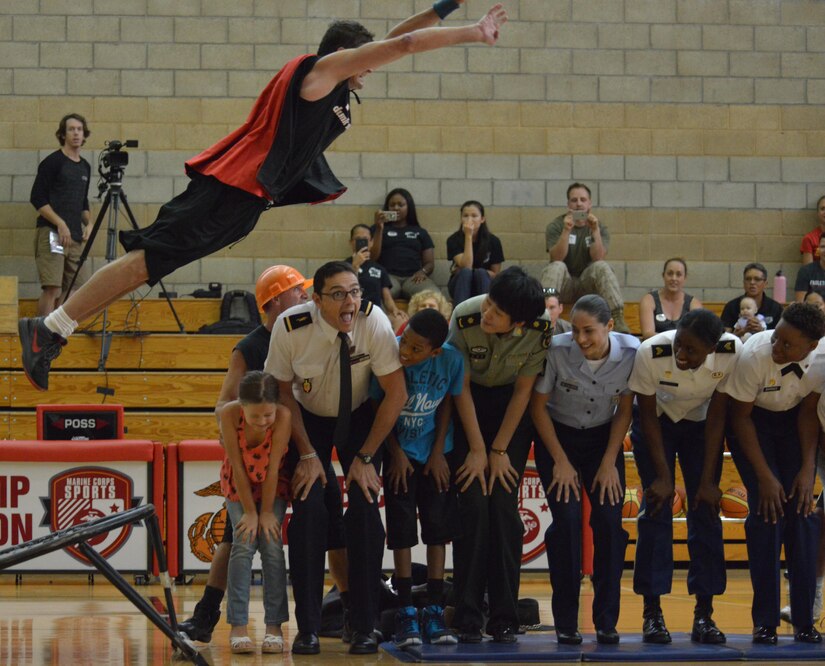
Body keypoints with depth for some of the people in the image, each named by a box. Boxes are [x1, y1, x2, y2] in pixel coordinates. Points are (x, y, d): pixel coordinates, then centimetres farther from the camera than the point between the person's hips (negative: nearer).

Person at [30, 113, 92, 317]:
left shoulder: (85, 167, 18)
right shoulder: (53, 162, -3)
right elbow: (37, 199, -7)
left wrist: (88, 223, 8)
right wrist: (60, 224, -15)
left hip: (76, 237, 7)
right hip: (51, 233, -7)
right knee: (52, 288, -14)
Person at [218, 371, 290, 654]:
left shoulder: (283, 416, -34)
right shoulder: (230, 414, -33)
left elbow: (273, 467, -26)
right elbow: (237, 466, -24)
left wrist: (267, 512, -17)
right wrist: (250, 512, -18)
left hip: (272, 485, 0)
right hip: (239, 484, 0)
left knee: (272, 546, -9)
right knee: (244, 544, -12)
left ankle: (274, 627, -4)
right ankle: (238, 627, -11)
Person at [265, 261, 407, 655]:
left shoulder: (373, 321, -27)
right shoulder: (290, 328, -26)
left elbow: (396, 393, -18)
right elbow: (283, 391, -9)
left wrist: (365, 457, -17)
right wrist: (307, 453, -13)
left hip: (359, 419, 0)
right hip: (308, 419, 0)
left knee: (365, 509, -15)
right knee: (308, 508, -17)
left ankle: (364, 627, -5)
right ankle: (307, 628, -9)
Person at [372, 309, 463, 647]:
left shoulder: (451, 359, -21)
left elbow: (447, 403, -3)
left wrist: (438, 452, -2)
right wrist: (396, 452, -6)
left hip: (435, 454, 1)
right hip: (400, 452, -1)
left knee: (438, 528, 1)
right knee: (401, 530, -4)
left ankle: (434, 613, 7)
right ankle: (406, 614, 1)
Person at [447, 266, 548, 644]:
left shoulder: (540, 329, -25)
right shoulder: (465, 318, -27)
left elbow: (523, 390, -12)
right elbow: (461, 386, -15)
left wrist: (499, 450, -10)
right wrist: (477, 450, -12)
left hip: (512, 407, 0)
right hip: (470, 404, 0)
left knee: (504, 506, -8)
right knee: (473, 505, -10)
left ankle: (505, 619, -1)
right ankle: (468, 619, -5)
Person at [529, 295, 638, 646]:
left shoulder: (631, 353, -20)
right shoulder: (557, 350, -26)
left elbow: (624, 410, -5)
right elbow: (538, 406, -13)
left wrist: (609, 463, -8)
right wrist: (561, 462, -12)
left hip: (603, 437, 2)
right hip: (557, 436, -2)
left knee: (609, 521, -11)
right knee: (567, 520, -15)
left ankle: (607, 621, -1)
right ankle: (565, 623, -6)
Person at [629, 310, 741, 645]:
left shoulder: (732, 352, -31)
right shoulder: (651, 353, -35)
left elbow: (717, 416, -18)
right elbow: (648, 416, -20)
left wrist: (708, 480, -16)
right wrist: (662, 476, -19)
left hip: (701, 424, 1)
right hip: (658, 420, -1)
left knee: (706, 510, -6)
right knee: (657, 507, -11)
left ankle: (704, 614, -1)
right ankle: (652, 611, -6)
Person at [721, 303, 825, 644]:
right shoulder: (753, 355, -32)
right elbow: (740, 416, -19)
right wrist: (765, 476, -19)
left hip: (792, 421, 3)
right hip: (752, 420, -3)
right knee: (767, 511, -15)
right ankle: (765, 622, -9)